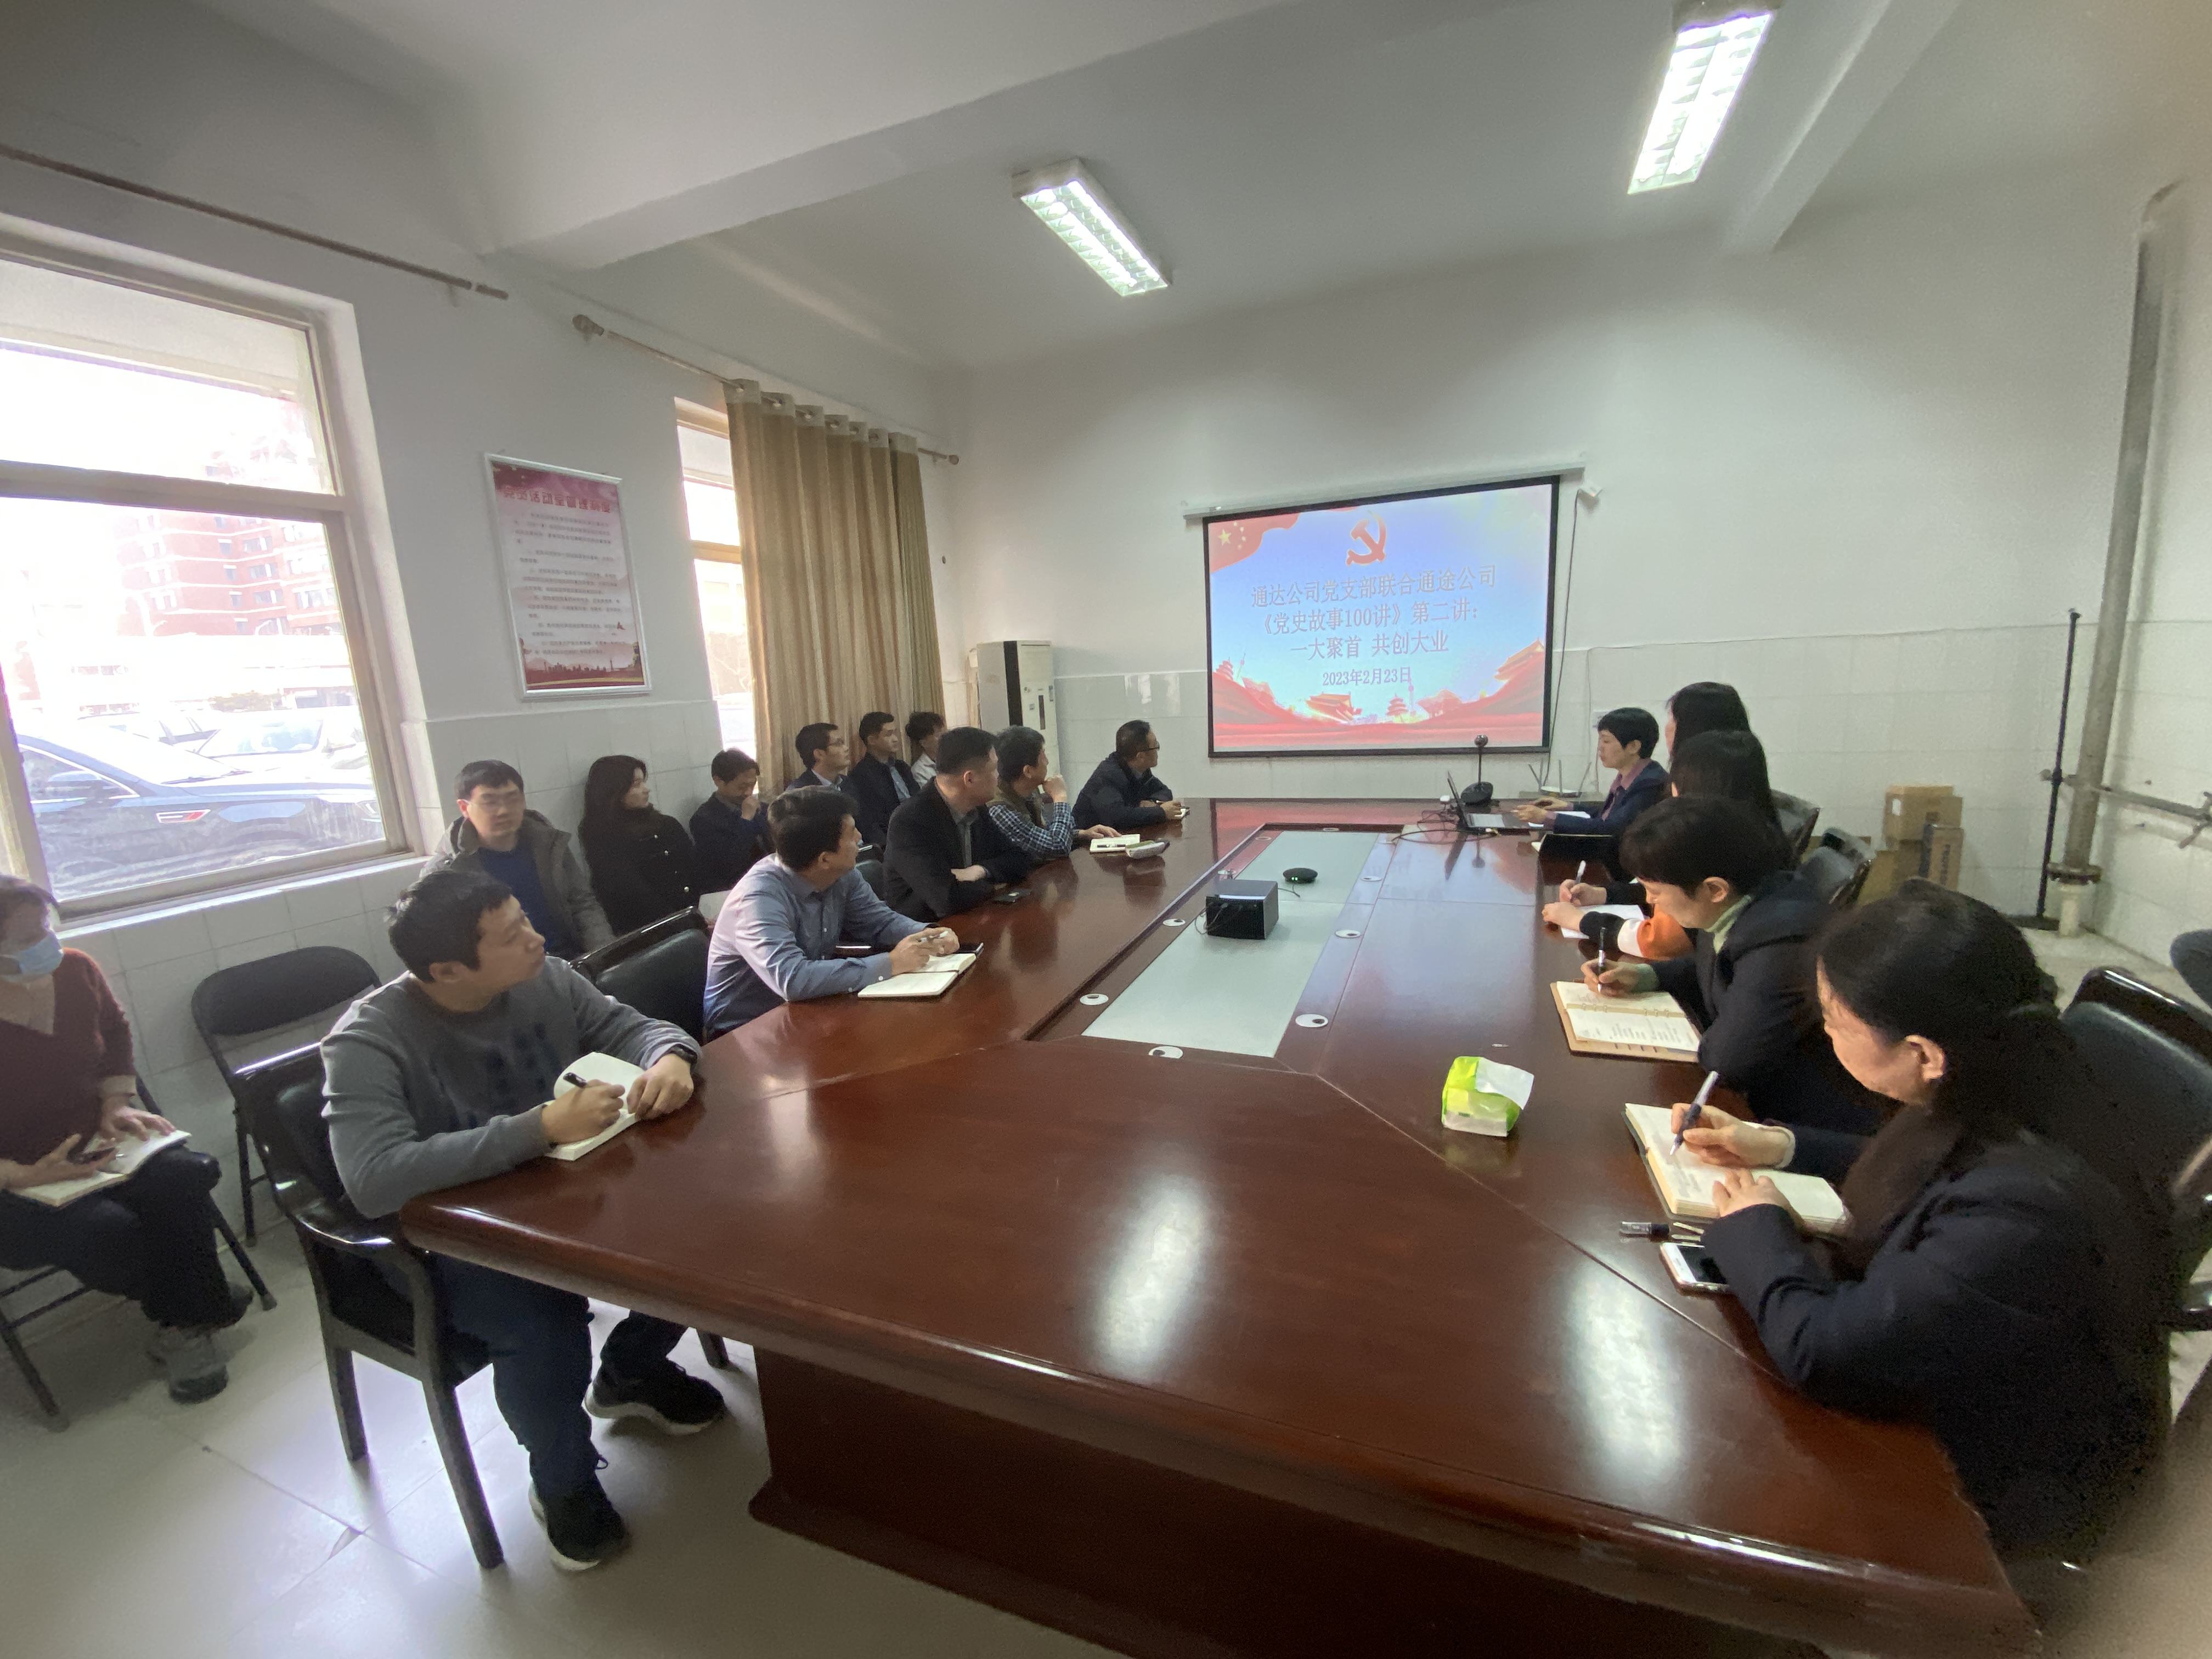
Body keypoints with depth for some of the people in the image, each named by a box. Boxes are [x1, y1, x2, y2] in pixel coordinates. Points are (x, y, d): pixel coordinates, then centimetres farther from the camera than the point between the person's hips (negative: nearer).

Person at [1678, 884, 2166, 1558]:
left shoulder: (2022, 1211, -39)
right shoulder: (1993, 1102, -13)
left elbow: (1821, 1353, -35)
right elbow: (1920, 1174, 11)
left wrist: (1756, 1228, -18)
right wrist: (1780, 1145, -1)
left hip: (1988, 1484, -6)